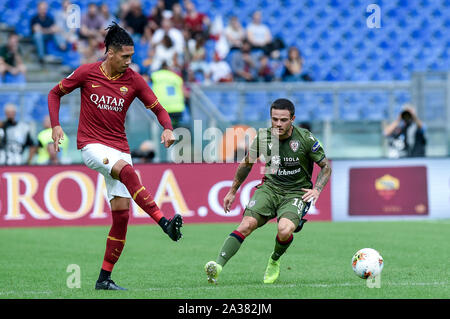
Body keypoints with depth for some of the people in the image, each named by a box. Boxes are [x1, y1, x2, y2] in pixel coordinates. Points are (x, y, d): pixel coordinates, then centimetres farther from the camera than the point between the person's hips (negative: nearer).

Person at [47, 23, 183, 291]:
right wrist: (56, 125, -4)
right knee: (127, 171, -34)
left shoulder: (133, 80, 0)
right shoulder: (87, 73, -4)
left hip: (119, 147, 3)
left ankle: (105, 278, 3)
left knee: (122, 213, -5)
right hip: (91, 145, -3)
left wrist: (168, 128, -18)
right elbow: (56, 93, 8)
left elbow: (159, 109, 3)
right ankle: (165, 223, -43)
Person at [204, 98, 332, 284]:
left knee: (285, 230, -30)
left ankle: (275, 260, 3)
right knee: (247, 224, -23)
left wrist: (317, 189, -11)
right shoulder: (263, 137, -3)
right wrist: (233, 191, 20)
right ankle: (218, 266, -33)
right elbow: (246, 164, 16)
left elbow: (325, 166, 4)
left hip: (296, 192, -3)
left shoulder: (305, 139, -10)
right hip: (270, 187, 3)